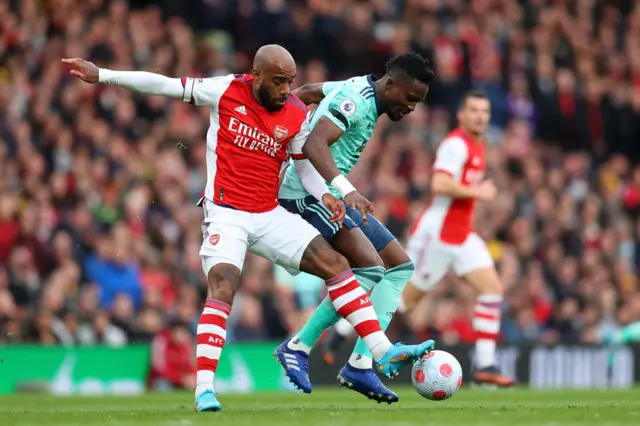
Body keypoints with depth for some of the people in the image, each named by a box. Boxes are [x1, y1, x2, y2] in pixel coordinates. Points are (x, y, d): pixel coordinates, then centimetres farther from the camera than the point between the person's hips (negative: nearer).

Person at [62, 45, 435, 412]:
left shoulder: (297, 116, 0)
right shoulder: (226, 91, -6)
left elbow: (306, 166, 12)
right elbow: (164, 85, -1)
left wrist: (324, 194, -9)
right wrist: (101, 75, -1)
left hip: (271, 216, 4)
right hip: (225, 214, -4)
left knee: (335, 263, -6)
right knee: (223, 287, -25)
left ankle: (385, 354, -2)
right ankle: (204, 389, -25)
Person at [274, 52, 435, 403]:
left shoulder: (357, 89, 13)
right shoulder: (356, 100, -17)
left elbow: (302, 94, 24)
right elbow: (314, 144, -32)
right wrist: (346, 190, -43)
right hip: (309, 193, -11)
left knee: (400, 266, 5)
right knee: (369, 268, -24)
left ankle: (361, 364, 1)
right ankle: (298, 347, -13)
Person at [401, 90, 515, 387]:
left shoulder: (476, 146, 14)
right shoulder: (456, 144, -17)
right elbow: (439, 184, -30)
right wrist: (476, 192, -21)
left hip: (462, 236, 9)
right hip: (436, 236, -9)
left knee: (493, 289, -6)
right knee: (407, 298, -1)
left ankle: (484, 365, -6)